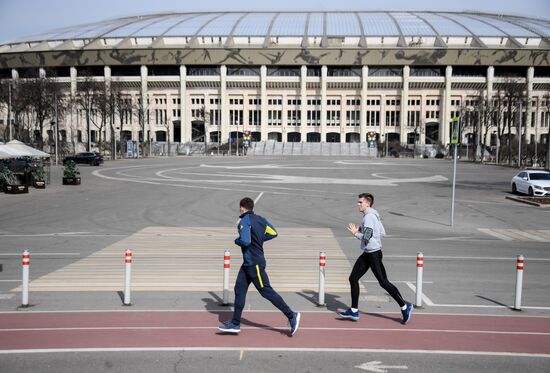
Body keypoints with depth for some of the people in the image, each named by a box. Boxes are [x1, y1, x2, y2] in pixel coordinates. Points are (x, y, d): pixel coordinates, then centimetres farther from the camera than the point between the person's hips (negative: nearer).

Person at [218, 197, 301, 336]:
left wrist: (236, 241, -7)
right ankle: (235, 323, 14)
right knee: (239, 289, 10)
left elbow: (245, 241, -28)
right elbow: (273, 233, 14)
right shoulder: (260, 219, 9)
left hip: (254, 264, -9)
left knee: (266, 291, -4)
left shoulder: (244, 222, -16)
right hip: (248, 263, 9)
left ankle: (291, 315, 2)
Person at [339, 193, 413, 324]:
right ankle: (354, 311, 14)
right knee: (353, 279, 9)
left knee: (384, 282, -5)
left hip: (374, 254, -11)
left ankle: (405, 307, 7)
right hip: (367, 254, 11)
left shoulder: (369, 217, -18)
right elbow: (383, 232, 16)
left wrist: (355, 233, -7)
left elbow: (366, 238, -23)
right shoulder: (374, 215, 12)